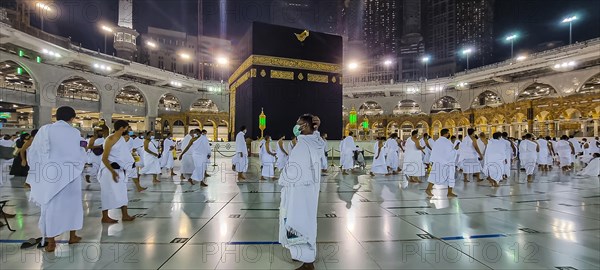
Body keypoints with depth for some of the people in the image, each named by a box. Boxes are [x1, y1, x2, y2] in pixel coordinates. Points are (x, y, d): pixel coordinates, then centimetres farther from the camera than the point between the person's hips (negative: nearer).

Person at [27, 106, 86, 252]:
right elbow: (77, 155, -7)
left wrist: (39, 169, 14)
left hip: (50, 174, 1)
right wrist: (84, 150, 13)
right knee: (72, 204, 13)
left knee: (50, 206, 9)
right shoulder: (74, 132, -7)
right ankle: (72, 236, 24)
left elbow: (32, 152, 3)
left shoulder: (45, 130, -2)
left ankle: (51, 242, 14)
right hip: (70, 174, -1)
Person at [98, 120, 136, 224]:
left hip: (120, 169, 8)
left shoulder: (122, 139, 8)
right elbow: (104, 158, -19)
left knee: (122, 192, 11)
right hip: (110, 170, -8)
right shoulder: (110, 139, -16)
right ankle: (105, 217, 14)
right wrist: (113, 172, -24)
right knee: (108, 193, 1)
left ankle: (125, 215, 19)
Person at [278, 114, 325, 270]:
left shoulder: (302, 144, -22)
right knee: (306, 220, 20)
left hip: (299, 190, -9)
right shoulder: (315, 143, 3)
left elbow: (293, 169, -19)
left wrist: (282, 182, -1)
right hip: (310, 188, 9)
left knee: (299, 222, 3)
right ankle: (307, 254, 36)